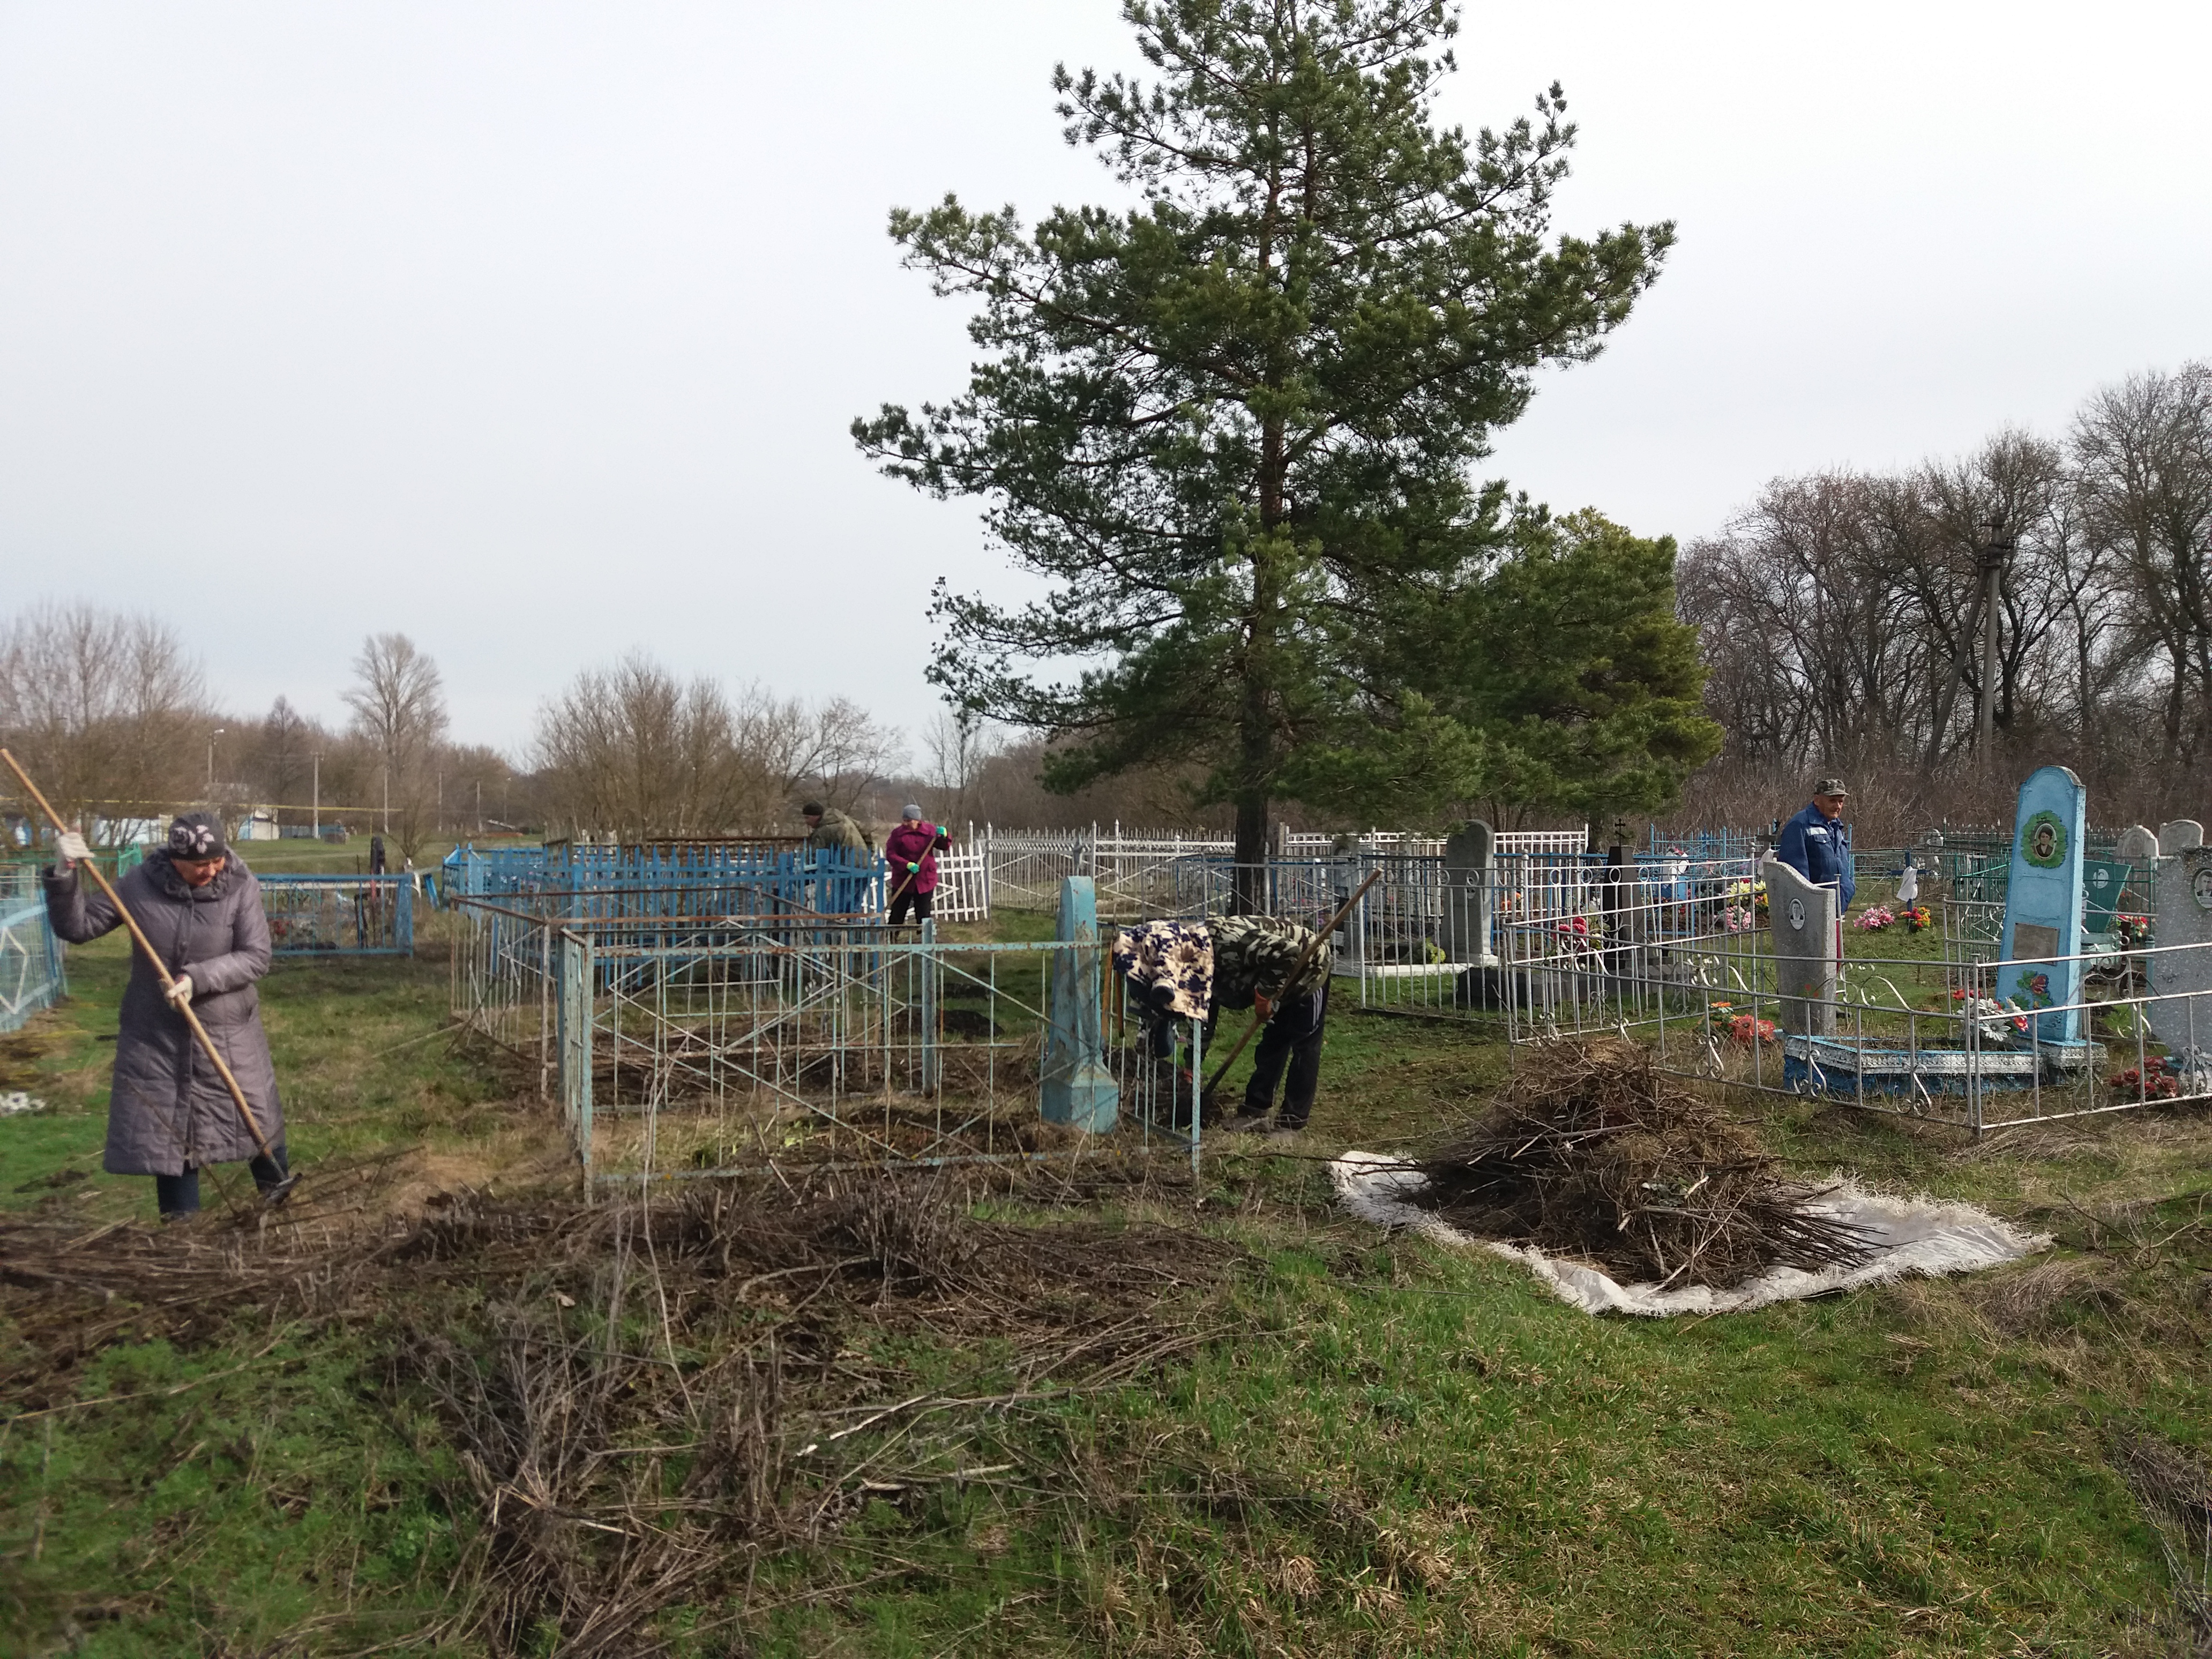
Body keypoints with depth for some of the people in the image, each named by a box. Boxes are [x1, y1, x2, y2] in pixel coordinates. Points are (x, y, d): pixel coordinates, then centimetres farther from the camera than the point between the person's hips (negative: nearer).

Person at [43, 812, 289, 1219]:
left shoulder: (241, 887, -11)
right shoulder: (140, 885, -8)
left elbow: (256, 957, -15)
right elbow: (77, 927, -2)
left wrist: (198, 978, -26)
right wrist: (64, 877, -17)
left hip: (229, 1033, -1)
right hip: (156, 1036, 1)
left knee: (258, 1121, 10)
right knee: (167, 1131, 7)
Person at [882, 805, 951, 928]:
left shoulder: (930, 830, 1)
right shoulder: (898, 833, -5)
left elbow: (945, 847, 5)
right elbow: (890, 855, -11)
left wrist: (944, 836, -16)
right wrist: (907, 864, -24)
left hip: (925, 881, 1)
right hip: (902, 881, -1)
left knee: (923, 917, 8)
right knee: (896, 916, 4)